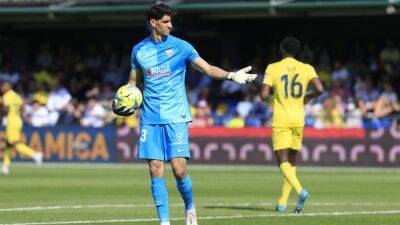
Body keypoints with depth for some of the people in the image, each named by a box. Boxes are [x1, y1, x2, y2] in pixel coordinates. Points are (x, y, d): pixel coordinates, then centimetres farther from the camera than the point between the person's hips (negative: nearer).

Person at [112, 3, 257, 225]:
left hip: (176, 117, -2)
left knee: (179, 169, -9)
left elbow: (208, 68, -3)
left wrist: (231, 75, -20)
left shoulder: (180, 46, 0)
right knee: (156, 170, -3)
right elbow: (132, 82, 17)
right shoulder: (139, 50, 7)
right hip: (150, 119, 2)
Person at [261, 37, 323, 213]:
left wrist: (266, 95, 13)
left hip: (281, 120, -4)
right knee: (291, 161, 15)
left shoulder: (273, 68, -4)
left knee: (283, 161, -7)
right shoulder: (306, 69, 3)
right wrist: (308, 97, 10)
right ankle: (282, 203, 15)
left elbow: (264, 95, -11)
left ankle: (300, 190, -32)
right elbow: (320, 89, -10)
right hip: (298, 120, 4)